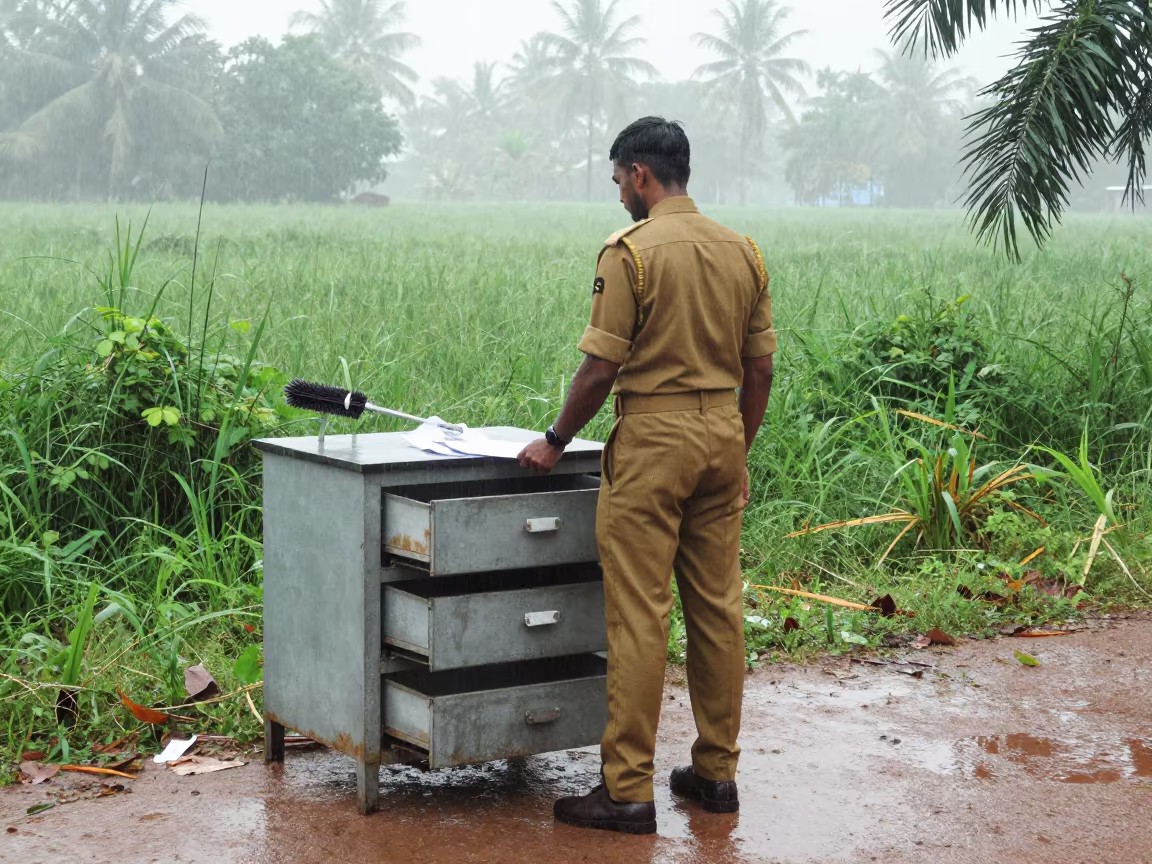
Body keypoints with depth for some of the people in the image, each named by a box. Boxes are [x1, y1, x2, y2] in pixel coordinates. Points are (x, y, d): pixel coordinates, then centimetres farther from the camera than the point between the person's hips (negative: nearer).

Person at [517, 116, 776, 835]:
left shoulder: (631, 251, -10)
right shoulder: (743, 252, 9)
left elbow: (601, 370, -12)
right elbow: (760, 371, 12)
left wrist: (557, 442, 0)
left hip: (654, 437, -7)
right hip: (723, 433, 7)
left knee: (640, 615, -3)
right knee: (718, 607, 12)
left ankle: (629, 790, 0)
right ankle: (717, 772, 20)